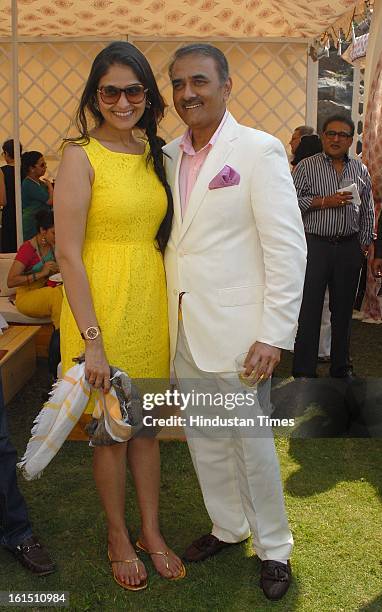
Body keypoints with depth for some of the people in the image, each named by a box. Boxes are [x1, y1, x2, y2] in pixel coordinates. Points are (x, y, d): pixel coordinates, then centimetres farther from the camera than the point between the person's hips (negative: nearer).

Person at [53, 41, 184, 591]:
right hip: (102, 310, -5)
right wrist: (92, 340, -18)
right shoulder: (81, 156, -10)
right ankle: (118, 536, 32)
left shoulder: (154, 152, 8)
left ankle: (151, 531, 35)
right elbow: (69, 254, -15)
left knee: (147, 426, 17)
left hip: (153, 305, 6)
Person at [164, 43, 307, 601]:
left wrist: (274, 333, -16)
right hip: (182, 330, 6)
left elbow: (288, 247, -12)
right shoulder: (167, 157, 8)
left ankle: (274, 548, 27)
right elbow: (164, 239, 13)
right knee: (203, 440, 17)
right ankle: (227, 527, 38)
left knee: (252, 443, 6)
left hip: (235, 331, -5)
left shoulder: (260, 151, -9)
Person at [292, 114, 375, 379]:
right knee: (309, 309, -3)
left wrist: (365, 243, 10)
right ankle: (304, 371, 6)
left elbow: (368, 211, 16)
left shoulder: (361, 170, 12)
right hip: (315, 245, -3)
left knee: (343, 309, 11)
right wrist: (324, 201, -15)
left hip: (349, 247, 4)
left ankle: (342, 367, 24)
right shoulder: (307, 166, 1)